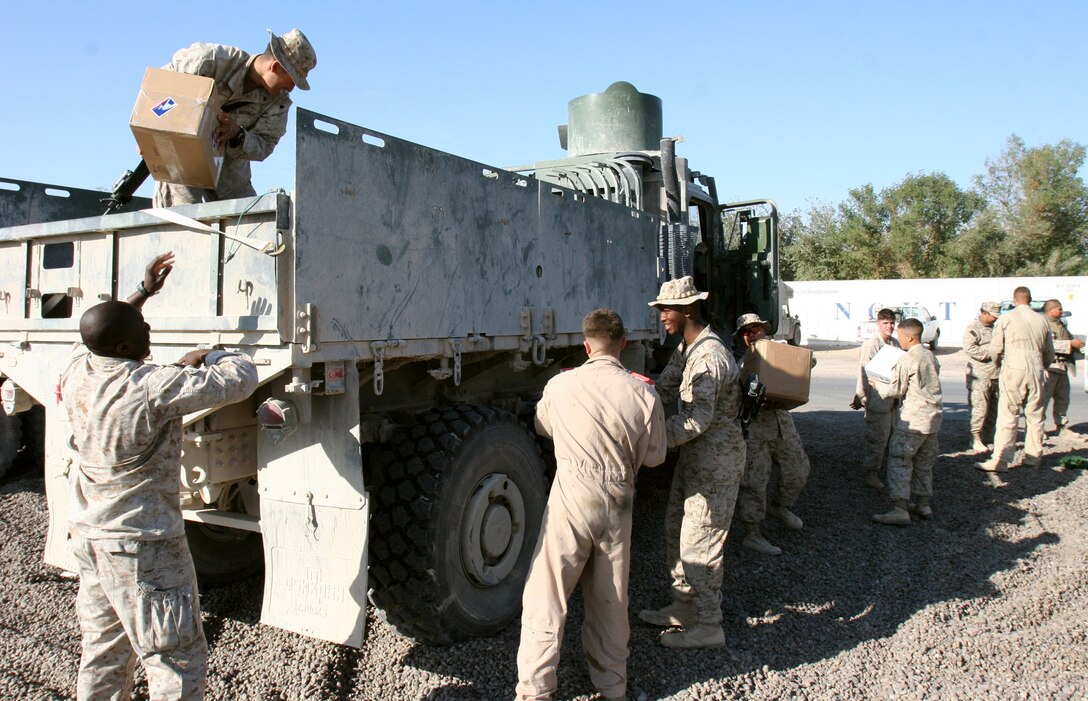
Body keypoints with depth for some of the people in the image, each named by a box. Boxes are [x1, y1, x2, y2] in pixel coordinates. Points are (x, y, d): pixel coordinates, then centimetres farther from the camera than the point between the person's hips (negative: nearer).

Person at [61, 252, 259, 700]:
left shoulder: (77, 373, -1)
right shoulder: (154, 388, -24)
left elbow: (99, 336, 23)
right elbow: (242, 377, -20)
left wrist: (143, 293, 24)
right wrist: (204, 358, -2)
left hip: (87, 536, 9)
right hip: (142, 546, -9)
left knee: (102, 656, 24)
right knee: (178, 661, 1)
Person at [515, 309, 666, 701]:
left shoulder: (560, 386, -5)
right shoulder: (644, 395, -7)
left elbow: (543, 428, 15)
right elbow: (654, 457, 4)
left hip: (572, 496, -2)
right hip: (618, 502, 2)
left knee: (547, 594, 7)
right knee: (610, 599, 17)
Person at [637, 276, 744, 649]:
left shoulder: (709, 356, -24)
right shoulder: (685, 349, 9)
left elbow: (696, 421, -29)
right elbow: (664, 390, 10)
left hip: (716, 457, -10)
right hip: (695, 454, 10)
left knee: (699, 541, -2)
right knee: (677, 530, 18)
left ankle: (707, 626, 13)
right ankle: (683, 607, 32)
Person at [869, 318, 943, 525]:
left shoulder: (907, 360, -14)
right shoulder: (930, 356, 12)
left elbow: (895, 391, -9)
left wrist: (877, 384, 8)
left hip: (913, 419, -9)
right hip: (933, 415, 9)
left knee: (899, 461, -7)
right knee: (924, 462, 19)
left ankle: (899, 510, -13)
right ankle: (923, 504, 27)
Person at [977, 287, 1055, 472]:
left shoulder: (1006, 318, -3)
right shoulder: (1042, 320, 9)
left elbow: (995, 349, -1)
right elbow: (1050, 353, 16)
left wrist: (999, 363, 20)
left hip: (1013, 370, -4)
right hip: (1036, 372, 4)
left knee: (1008, 417, -6)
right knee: (1035, 416, 13)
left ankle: (1000, 460, -10)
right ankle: (1033, 456, 20)